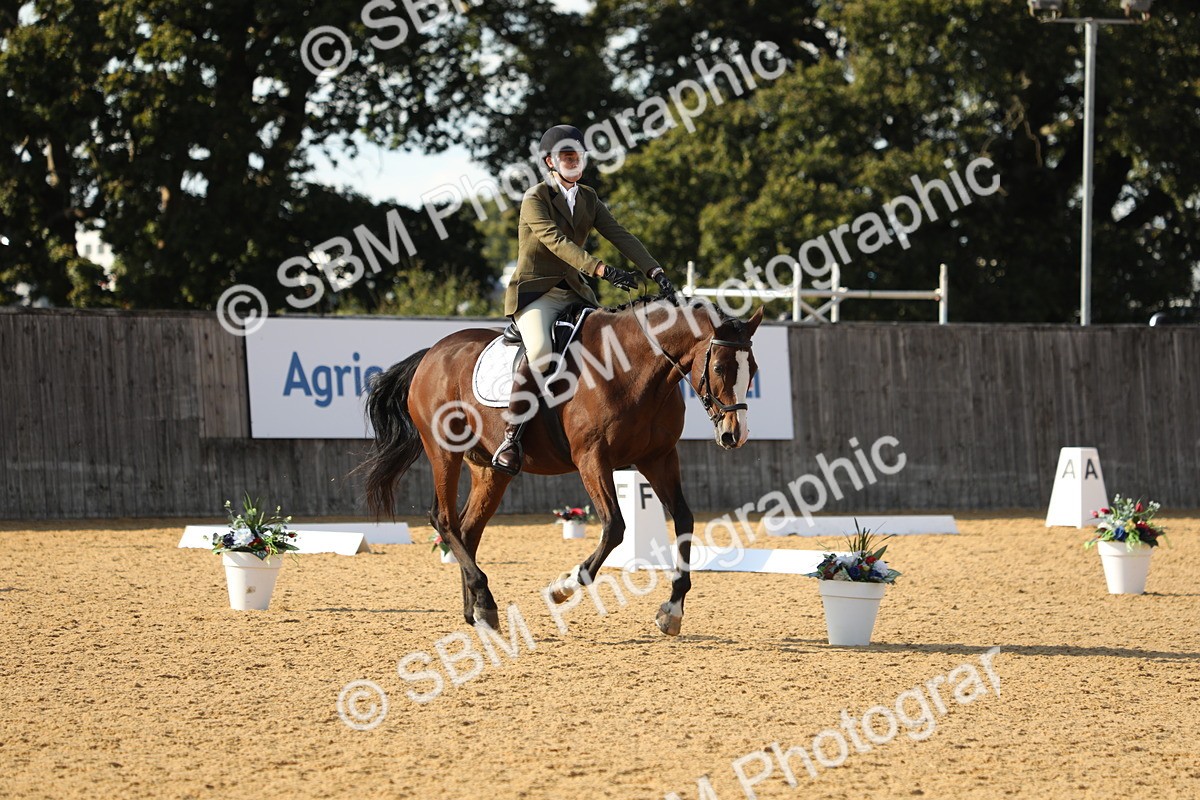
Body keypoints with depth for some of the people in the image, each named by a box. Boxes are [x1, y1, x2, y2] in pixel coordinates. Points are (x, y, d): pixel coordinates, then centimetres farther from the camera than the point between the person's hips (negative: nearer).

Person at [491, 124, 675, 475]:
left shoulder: (588, 199, 12)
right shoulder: (535, 199, -9)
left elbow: (620, 236, 3)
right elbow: (557, 241, -23)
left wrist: (654, 271, -12)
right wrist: (603, 270, -35)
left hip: (574, 292, 7)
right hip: (535, 293, -7)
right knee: (540, 353, -33)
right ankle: (510, 438, -26)